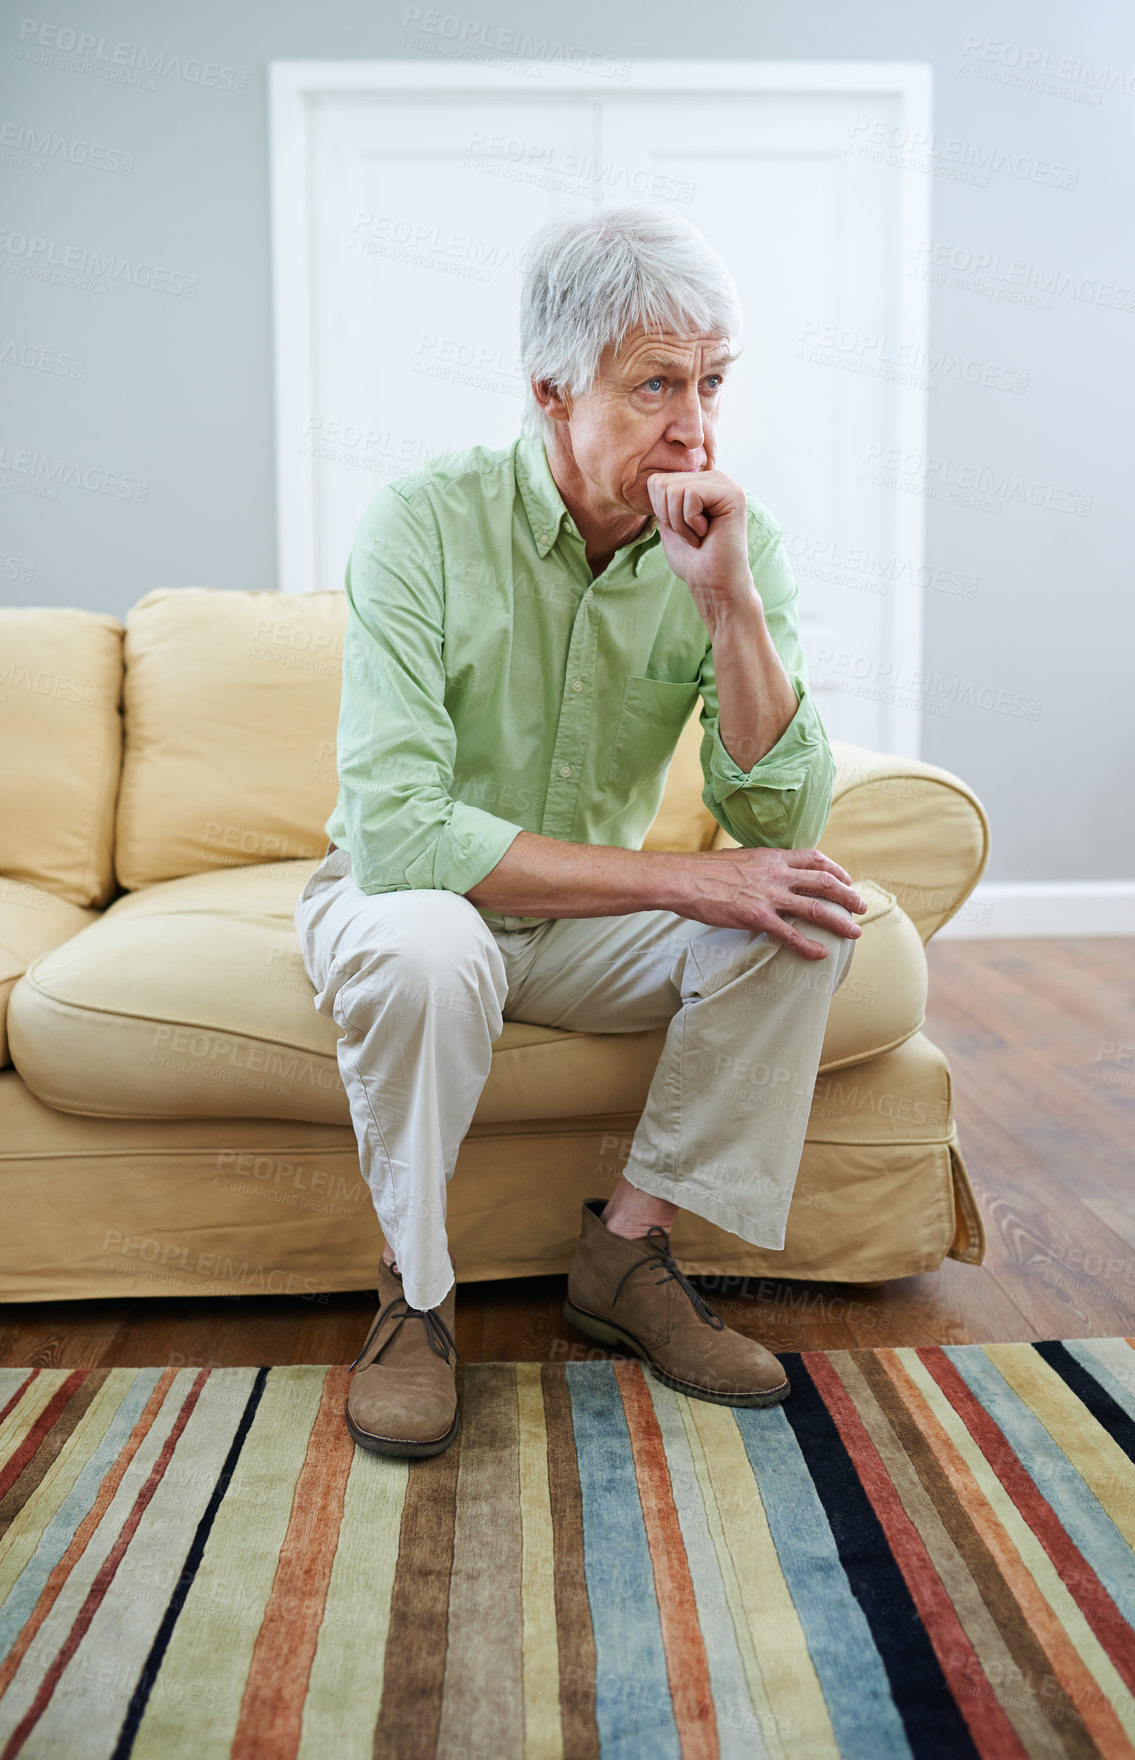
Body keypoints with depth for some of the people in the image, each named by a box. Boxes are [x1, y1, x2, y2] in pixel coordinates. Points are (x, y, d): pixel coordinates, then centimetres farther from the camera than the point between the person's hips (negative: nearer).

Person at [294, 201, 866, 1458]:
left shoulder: (737, 545, -10)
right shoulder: (425, 525, -21)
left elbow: (782, 824, -17)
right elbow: (396, 833, -31)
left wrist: (728, 598, -30)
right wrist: (681, 878, -31)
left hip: (590, 922, 4)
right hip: (405, 894, -3)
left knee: (810, 912, -20)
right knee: (425, 947, -37)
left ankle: (627, 1251, -6)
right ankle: (416, 1294, -11)